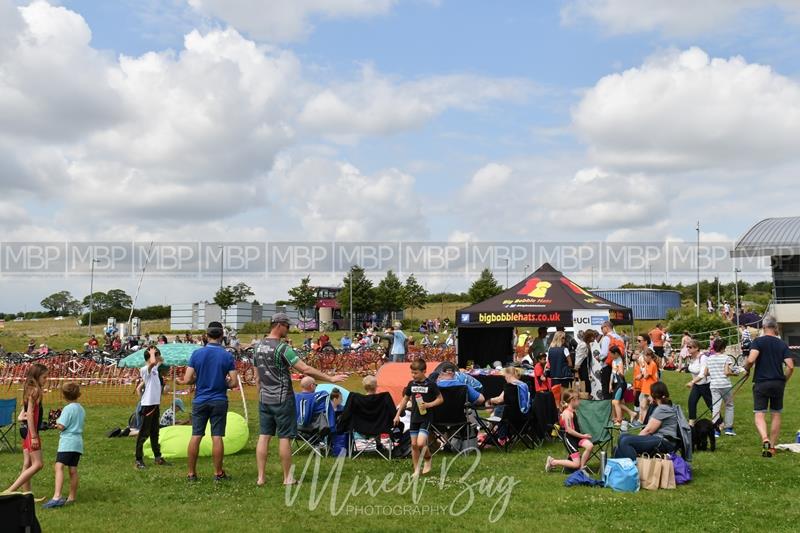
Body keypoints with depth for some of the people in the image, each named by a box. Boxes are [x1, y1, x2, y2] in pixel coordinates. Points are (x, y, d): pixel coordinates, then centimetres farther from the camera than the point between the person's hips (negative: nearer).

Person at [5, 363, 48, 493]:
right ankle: (10, 491, -11)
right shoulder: (35, 390, -14)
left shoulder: (30, 389, 14)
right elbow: (30, 413, -19)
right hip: (31, 431, -10)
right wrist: (33, 436, -20)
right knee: (37, 464, -8)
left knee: (27, 465, 10)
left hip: (27, 430, 10)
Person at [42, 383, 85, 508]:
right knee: (73, 470, 12)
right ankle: (72, 497, 18)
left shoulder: (68, 408, -9)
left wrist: (57, 422, 7)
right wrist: (61, 422, 20)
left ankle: (57, 497, -32)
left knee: (59, 466, -18)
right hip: (78, 442, 9)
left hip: (67, 442, -8)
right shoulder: (81, 409, 15)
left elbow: (61, 426, -13)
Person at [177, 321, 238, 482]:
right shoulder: (227, 356, -6)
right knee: (217, 437, 2)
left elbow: (187, 380, -7)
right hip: (219, 401, -1)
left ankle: (191, 473, 11)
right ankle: (218, 473, 8)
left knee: (195, 436, 6)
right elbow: (233, 382, -9)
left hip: (200, 400, 1)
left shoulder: (197, 354, -4)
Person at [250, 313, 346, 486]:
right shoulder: (282, 348, -15)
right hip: (282, 400, -7)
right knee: (284, 438, 1)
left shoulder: (257, 347, 7)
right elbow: (305, 369, -19)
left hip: (264, 399, 7)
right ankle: (287, 478, 9)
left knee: (263, 436, 7)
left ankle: (261, 477, 9)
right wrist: (330, 378, -14)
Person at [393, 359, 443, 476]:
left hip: (426, 418, -5)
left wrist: (429, 405, -18)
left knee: (421, 443, -17)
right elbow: (405, 399, 17)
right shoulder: (411, 384, 5)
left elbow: (440, 399, -2)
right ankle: (416, 470, 18)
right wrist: (398, 414, 16)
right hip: (414, 418, 5)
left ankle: (428, 459, 13)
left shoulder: (431, 384, -9)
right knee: (414, 444, 6)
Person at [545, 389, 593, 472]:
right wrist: (583, 436, -14)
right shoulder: (567, 413, -18)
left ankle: (581, 467, 0)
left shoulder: (574, 411, 10)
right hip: (569, 438, -8)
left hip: (577, 436, 8)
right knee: (576, 464, -10)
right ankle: (552, 462, 7)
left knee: (590, 446, -20)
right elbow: (569, 430, -20)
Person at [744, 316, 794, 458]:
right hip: (778, 383, 3)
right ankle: (772, 446, 17)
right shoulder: (782, 344, 4)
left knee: (759, 415, -1)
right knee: (776, 414, 14)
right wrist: (784, 380, 11)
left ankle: (765, 439, -27)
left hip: (761, 383, -3)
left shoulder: (758, 342, -6)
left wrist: (746, 368, 1)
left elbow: (751, 360, -20)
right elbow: (790, 366, -4)